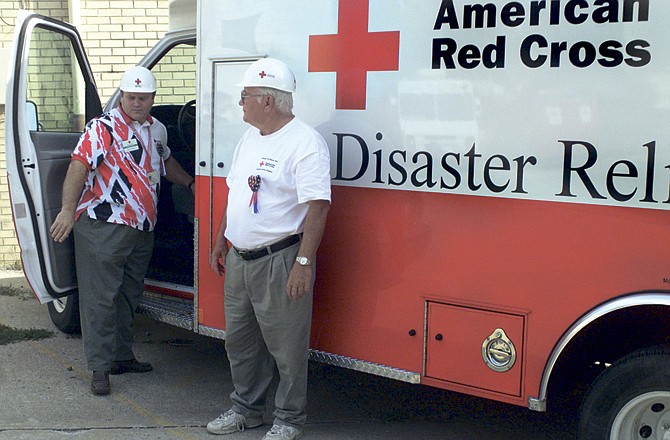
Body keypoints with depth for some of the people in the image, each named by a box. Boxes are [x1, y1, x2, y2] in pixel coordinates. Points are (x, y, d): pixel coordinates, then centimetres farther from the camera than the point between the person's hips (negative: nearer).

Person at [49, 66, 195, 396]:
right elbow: (79, 166, -19)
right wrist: (68, 209, -28)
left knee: (129, 295, 16)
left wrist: (192, 184, 34)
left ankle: (122, 356, 28)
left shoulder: (157, 130, 14)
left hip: (142, 229, 8)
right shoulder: (103, 128, -9)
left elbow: (165, 163, 33)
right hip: (104, 225, -7)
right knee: (100, 297, -4)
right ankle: (99, 367, 2)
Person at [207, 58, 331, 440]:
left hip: (279, 261, -9)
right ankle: (246, 409, 34)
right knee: (240, 341, 18)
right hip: (239, 259, 9)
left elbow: (318, 206, -20)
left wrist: (304, 263, -24)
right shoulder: (249, 139, 13)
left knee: (287, 348, 2)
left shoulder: (305, 143, -15)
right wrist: (220, 241, 21)